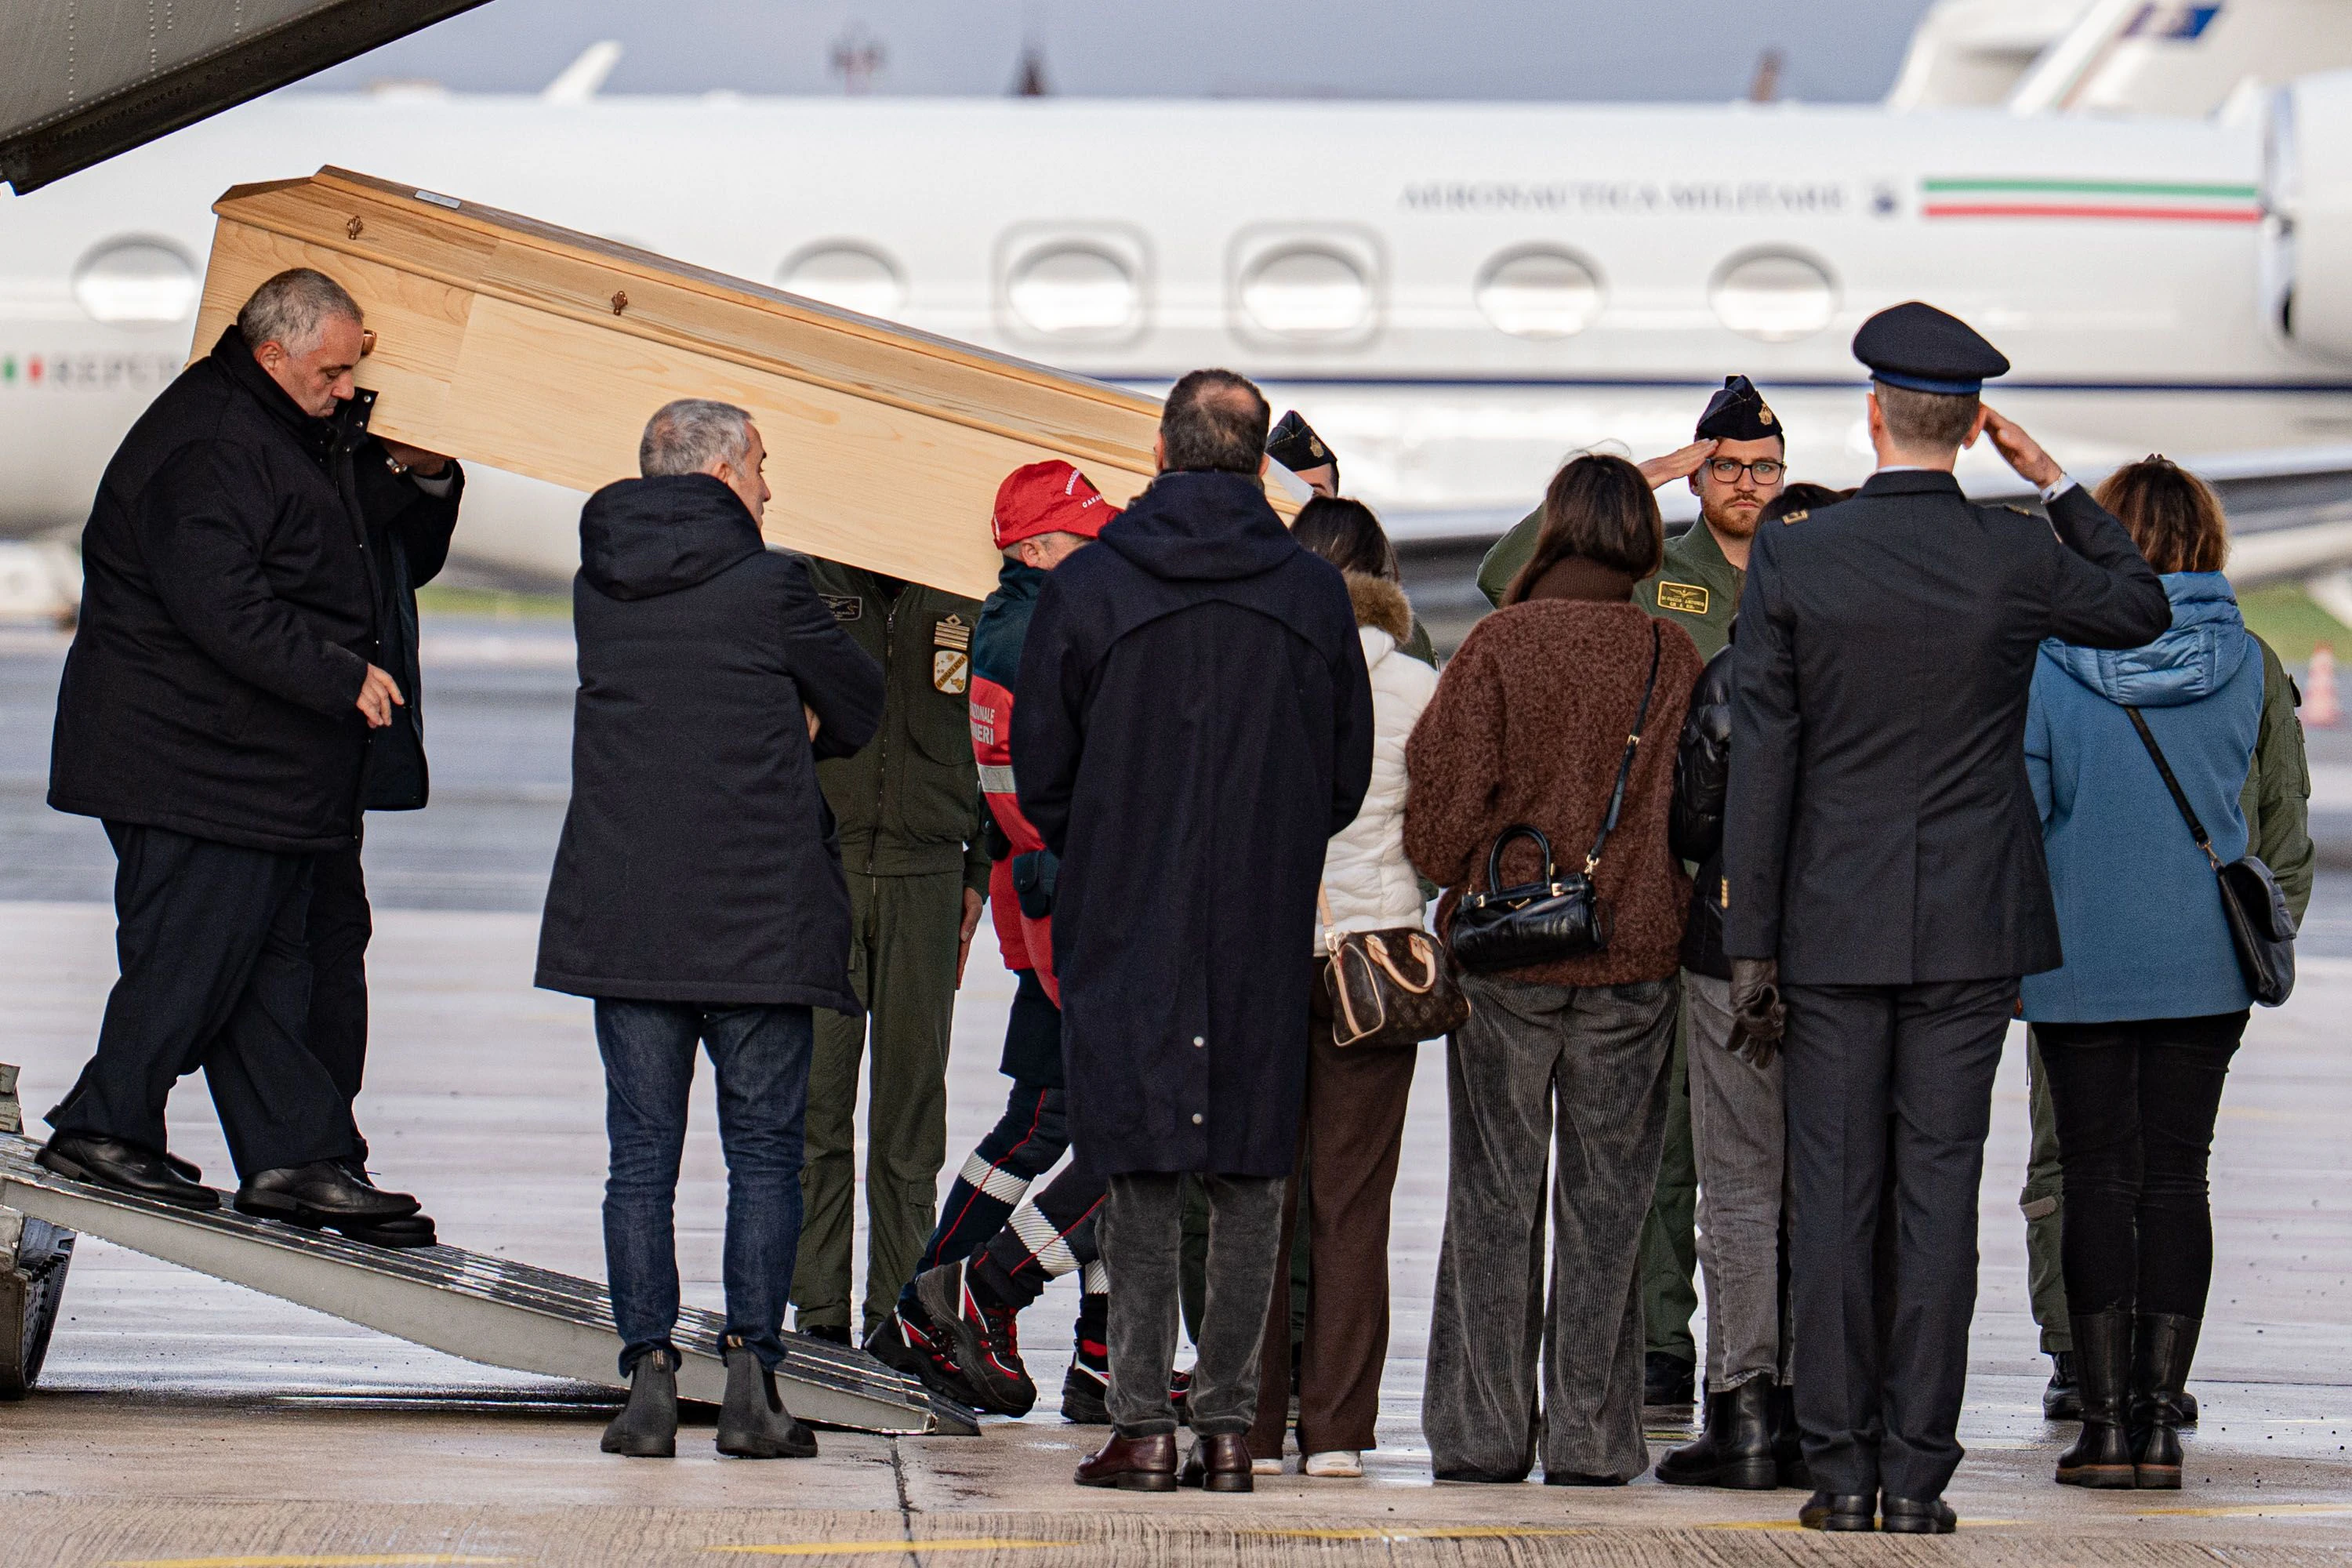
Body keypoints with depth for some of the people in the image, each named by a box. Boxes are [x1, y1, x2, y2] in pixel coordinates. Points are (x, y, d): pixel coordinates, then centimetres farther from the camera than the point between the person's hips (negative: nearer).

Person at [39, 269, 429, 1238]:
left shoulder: (284, 432, 16)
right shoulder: (205, 449, -18)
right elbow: (221, 606, -26)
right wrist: (342, 678, -24)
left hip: (266, 757, 11)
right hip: (197, 761, -11)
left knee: (269, 963, 8)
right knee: (195, 946, -7)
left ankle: (295, 1157, 9)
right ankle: (105, 1128, 5)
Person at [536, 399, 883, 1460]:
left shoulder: (597, 589, 6)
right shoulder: (768, 585, -7)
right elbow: (856, 706, 5)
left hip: (624, 917, 3)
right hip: (759, 916, -3)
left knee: (642, 1153, 6)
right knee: (764, 1152, 5)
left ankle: (649, 1379, 2)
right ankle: (752, 1378, 0)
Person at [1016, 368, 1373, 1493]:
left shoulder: (1089, 587, -3)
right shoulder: (1314, 593, 2)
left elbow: (1041, 770, 3)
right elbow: (1348, 775, 9)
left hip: (1124, 929, -1)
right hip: (1267, 931, 2)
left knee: (1137, 1176, 1)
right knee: (1250, 1178, 6)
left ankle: (1141, 1425, -2)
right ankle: (1226, 1422, 5)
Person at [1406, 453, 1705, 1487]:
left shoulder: (1501, 644, -8)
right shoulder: (1675, 658, -1)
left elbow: (1446, 793, -7)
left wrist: (1448, 879, 11)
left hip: (1505, 948, -2)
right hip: (1634, 959, 2)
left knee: (1494, 1192, 5)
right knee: (1607, 1198, 7)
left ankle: (1483, 1429, 6)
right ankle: (1590, 1435, 7)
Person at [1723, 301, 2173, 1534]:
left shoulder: (1792, 558, -6)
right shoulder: (2015, 557, -5)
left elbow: (1761, 760, -5)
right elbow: (2142, 609, 16)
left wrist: (1751, 944, -1)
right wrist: (2056, 484, 14)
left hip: (1833, 923, 0)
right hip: (1972, 924, 0)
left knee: (1834, 1196, 4)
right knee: (1941, 1192, 2)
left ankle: (1842, 1471, 3)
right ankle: (1917, 1475, 1)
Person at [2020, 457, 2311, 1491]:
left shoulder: (2052, 661, -8)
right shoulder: (2239, 661, -1)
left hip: (2083, 963, -2)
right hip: (2204, 959, 2)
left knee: (2099, 1180, 4)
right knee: (2177, 1176, 5)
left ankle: (2105, 1419, 1)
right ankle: (2160, 1420, 2)